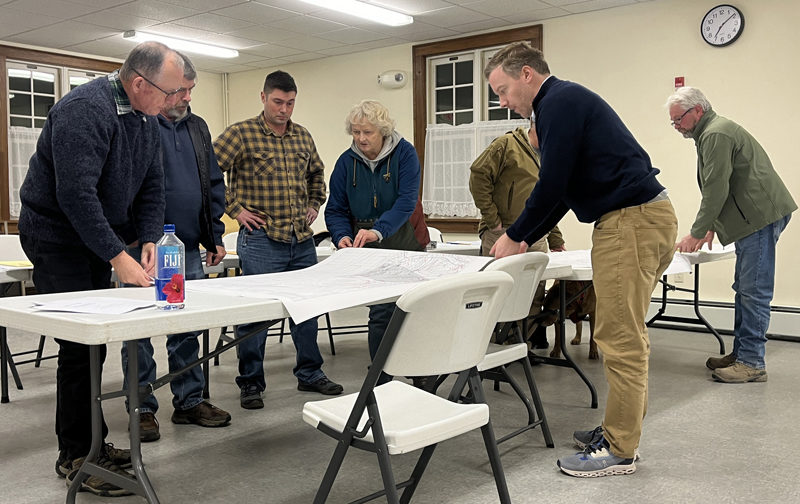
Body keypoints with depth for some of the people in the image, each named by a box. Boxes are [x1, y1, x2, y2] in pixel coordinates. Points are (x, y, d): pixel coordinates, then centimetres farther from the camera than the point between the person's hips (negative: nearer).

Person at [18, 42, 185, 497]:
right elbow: (76, 194, -31)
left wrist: (149, 241, -6)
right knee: (80, 345, -7)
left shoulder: (146, 119, 5)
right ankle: (76, 457, 6)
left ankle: (90, 444, 23)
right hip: (57, 234, -8)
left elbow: (151, 186, 8)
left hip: (96, 235, 9)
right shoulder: (86, 110, -24)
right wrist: (118, 257, -30)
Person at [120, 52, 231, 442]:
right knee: (140, 329, 5)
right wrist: (138, 242, -14)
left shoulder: (198, 127, 15)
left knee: (188, 329, 12)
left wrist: (215, 236, 13)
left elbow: (213, 184, 19)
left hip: (188, 248, 6)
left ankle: (189, 401, 23)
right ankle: (143, 408, 16)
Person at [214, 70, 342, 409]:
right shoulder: (240, 134, -6)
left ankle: (310, 374, 28)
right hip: (261, 239, -6)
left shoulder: (303, 136, 12)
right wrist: (235, 209, -10)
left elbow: (317, 174, 27)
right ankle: (251, 383, 16)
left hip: (303, 239, 6)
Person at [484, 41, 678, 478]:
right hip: (639, 217, 11)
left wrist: (515, 236, -3)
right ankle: (622, 429, 25)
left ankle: (618, 450, 3)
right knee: (626, 335, 15)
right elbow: (562, 188, 24)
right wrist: (525, 240, 20)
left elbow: (552, 184, -16)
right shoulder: (563, 101, 22)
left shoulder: (560, 101, -10)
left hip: (632, 220, -11)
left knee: (619, 339, -6)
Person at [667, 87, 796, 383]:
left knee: (754, 291, -10)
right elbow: (718, 188, 24)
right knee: (744, 289, 13)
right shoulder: (712, 132, 21)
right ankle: (740, 353, 19)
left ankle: (752, 363, -7)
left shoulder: (715, 134, -14)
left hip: (762, 214, -11)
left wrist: (696, 234, -12)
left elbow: (716, 190, -18)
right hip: (756, 217, 11)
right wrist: (711, 228, 20)